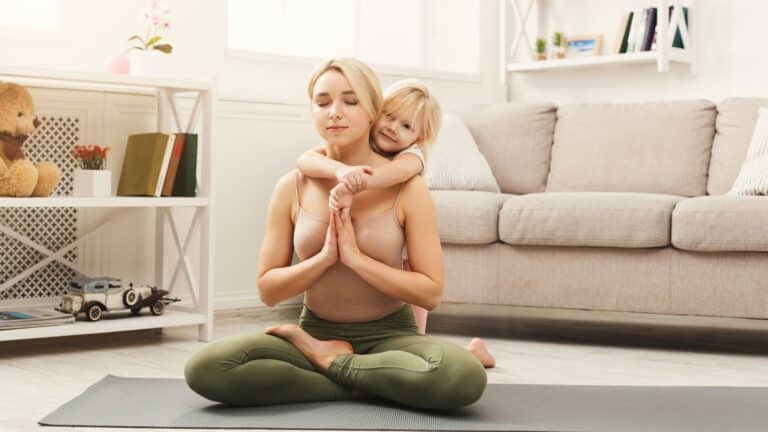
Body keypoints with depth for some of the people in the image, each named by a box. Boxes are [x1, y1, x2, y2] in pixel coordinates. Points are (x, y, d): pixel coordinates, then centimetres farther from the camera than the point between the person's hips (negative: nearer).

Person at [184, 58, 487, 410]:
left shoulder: (406, 186, -8)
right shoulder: (292, 187, -1)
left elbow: (430, 293, -11)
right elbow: (268, 290, 0)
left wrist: (354, 257, -20)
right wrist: (324, 257, -17)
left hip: (390, 334, -1)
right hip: (316, 331, 2)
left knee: (464, 375, -36)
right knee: (205, 368, -26)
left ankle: (330, 363, -11)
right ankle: (360, 384, -14)